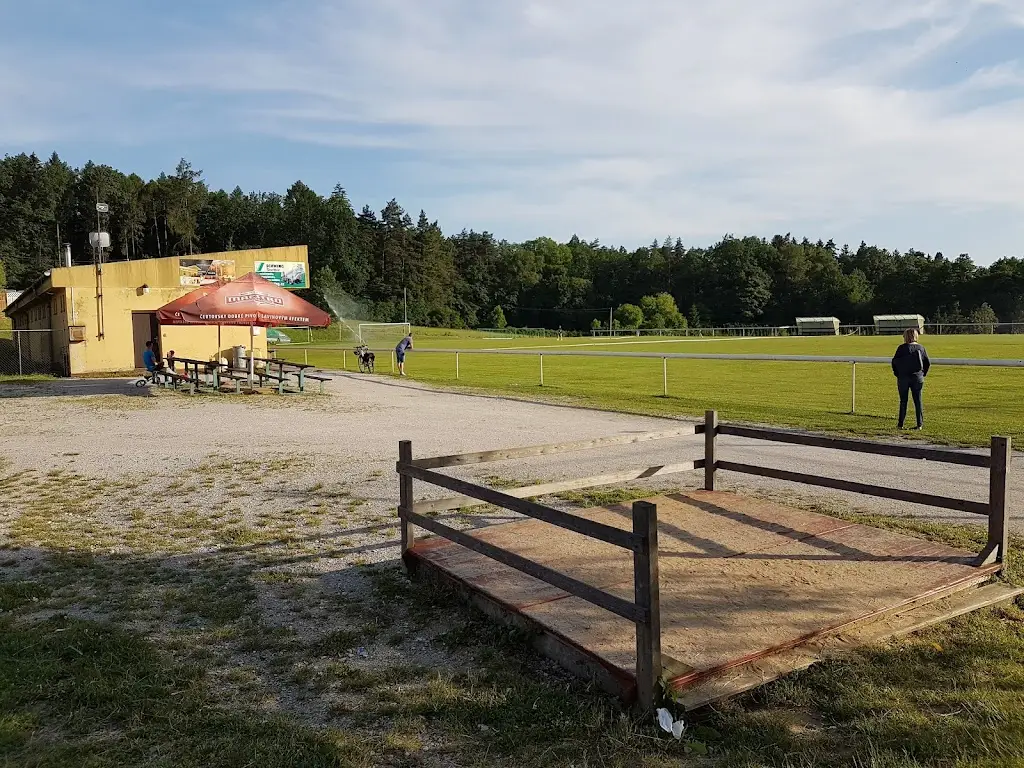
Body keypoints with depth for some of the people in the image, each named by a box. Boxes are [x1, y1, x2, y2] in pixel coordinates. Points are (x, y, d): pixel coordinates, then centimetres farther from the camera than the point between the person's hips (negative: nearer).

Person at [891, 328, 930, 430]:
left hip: (903, 378, -2)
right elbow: (928, 363, 4)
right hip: (917, 378, 3)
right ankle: (920, 424, 6)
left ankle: (900, 424, 9)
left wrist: (897, 374, 1)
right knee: (918, 401, 7)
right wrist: (923, 374, 10)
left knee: (903, 401, 6)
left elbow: (894, 362, -9)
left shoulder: (902, 348, -8)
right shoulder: (921, 348, 3)